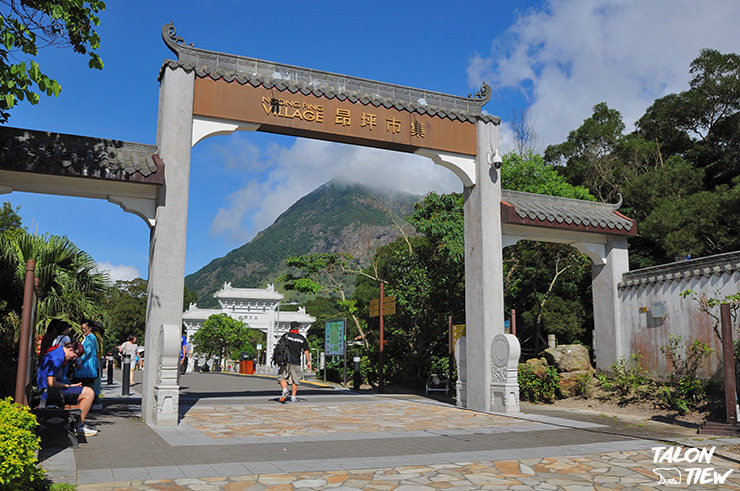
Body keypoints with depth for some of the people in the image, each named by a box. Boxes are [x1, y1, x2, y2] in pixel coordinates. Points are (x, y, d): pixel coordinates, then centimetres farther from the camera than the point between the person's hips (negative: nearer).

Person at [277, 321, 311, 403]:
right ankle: (293, 397, 9)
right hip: (296, 362, 1)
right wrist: (308, 361, 13)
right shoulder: (302, 338, 7)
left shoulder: (286, 335, 2)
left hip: (286, 360, -1)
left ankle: (285, 390, -17)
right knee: (295, 380, 10)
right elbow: (306, 351, 7)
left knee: (282, 377, 6)